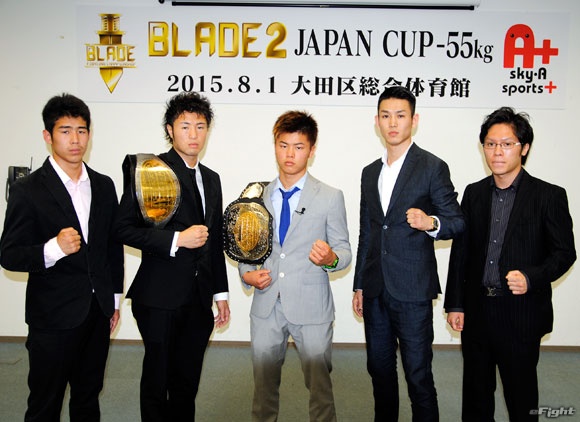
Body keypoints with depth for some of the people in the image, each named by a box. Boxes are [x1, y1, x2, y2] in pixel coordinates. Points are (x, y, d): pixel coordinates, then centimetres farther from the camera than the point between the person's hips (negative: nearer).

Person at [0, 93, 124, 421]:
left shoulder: (104, 185, 6)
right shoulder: (28, 190, -9)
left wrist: (115, 299, 12)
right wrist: (53, 249, -29)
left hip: (98, 313, 5)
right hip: (54, 317, -4)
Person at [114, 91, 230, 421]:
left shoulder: (212, 179, 14)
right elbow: (125, 228, -12)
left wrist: (221, 294, 16)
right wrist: (176, 239, -20)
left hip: (199, 301, 6)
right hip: (161, 298, -5)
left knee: (187, 383, 15)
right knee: (157, 381, 9)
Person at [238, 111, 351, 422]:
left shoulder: (331, 197, -1)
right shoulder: (258, 196, 8)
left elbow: (344, 251, -1)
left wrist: (331, 258, -23)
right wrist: (247, 274, -4)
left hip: (311, 309, -3)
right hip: (266, 306, 3)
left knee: (319, 384, 7)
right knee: (263, 384, 16)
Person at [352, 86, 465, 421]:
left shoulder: (433, 167, -3)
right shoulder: (370, 172, 14)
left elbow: (457, 221, -4)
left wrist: (431, 223, -26)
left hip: (412, 290, -5)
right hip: (376, 290, 6)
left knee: (418, 374, 1)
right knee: (379, 368, 15)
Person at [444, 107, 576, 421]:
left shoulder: (549, 196, -4)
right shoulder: (474, 193, 6)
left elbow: (564, 252, -3)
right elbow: (460, 251, 7)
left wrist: (531, 277, -22)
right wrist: (455, 304, 6)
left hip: (521, 314, -3)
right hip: (476, 311, 4)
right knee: (475, 395, 17)